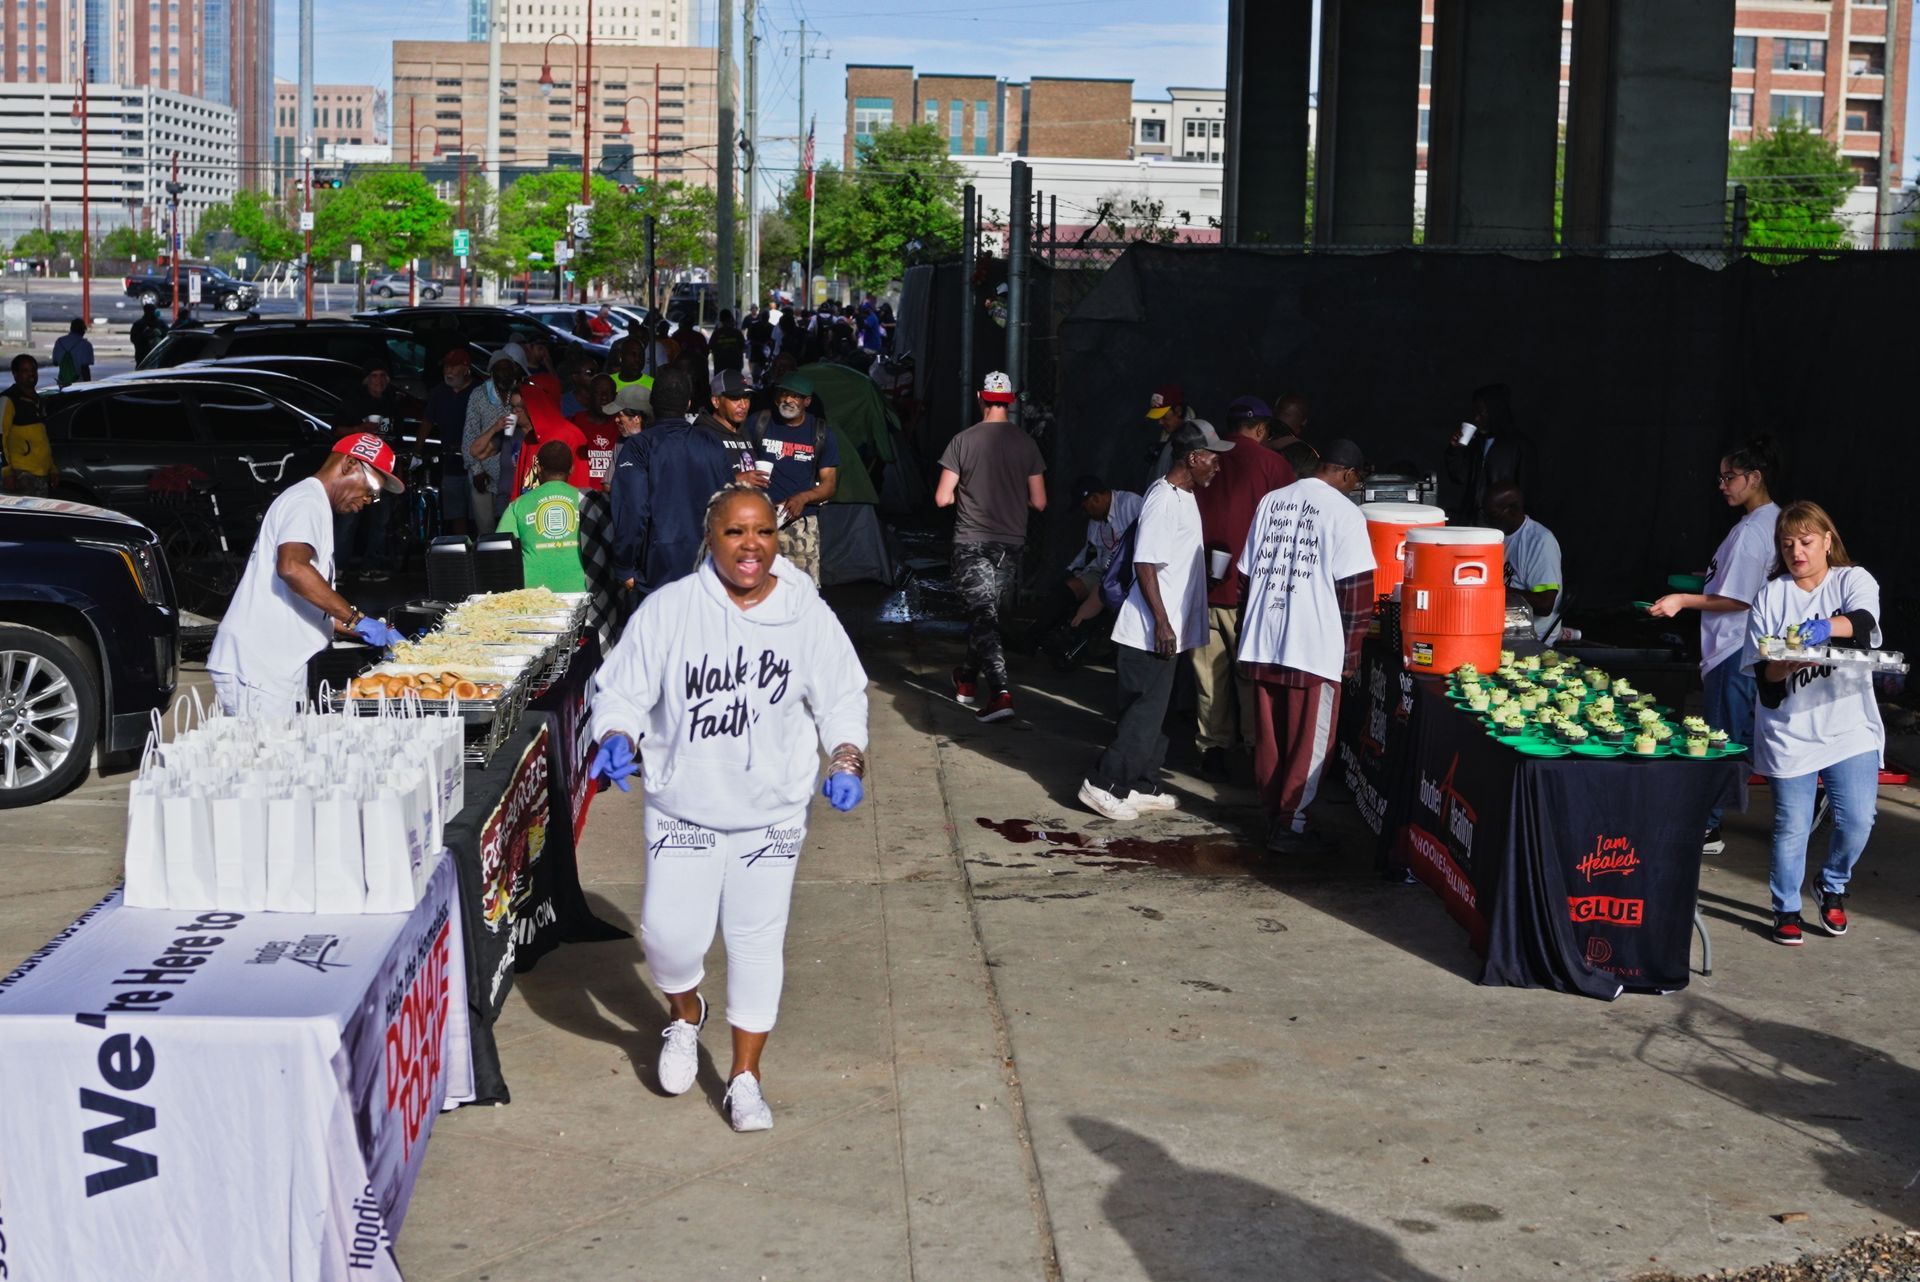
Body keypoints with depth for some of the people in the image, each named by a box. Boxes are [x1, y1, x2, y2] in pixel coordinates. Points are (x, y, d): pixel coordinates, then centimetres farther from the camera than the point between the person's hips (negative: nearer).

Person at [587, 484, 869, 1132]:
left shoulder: (808, 616, -3)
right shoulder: (669, 609, -8)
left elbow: (841, 699, 6)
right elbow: (621, 690, -3)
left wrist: (846, 761, -9)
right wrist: (617, 739, -22)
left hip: (772, 813, 1)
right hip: (682, 808, -1)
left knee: (757, 940, 6)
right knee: (670, 933, -6)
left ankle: (745, 1075, 22)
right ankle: (686, 1013, 30)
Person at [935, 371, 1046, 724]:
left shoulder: (963, 441, -8)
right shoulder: (1026, 444, -2)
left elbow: (942, 498, -8)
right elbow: (1039, 502, 0)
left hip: (971, 540, -3)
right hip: (1009, 542, 3)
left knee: (982, 614, -6)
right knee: (986, 611, 17)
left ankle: (1001, 692, -19)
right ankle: (968, 679, 32)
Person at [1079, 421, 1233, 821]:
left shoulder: (1185, 497, 12)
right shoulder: (1163, 500, -19)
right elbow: (1145, 565, -22)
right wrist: (1162, 623, -22)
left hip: (1168, 630, 10)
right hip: (1150, 633, -10)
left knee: (1153, 711, 15)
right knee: (1145, 712, -5)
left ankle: (1143, 787, 23)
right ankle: (1103, 785, 2)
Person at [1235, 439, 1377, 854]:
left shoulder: (1271, 502, 10)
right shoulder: (1343, 512, -7)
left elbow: (1246, 573, 14)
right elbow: (1355, 588, -9)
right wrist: (1351, 651, -2)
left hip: (1262, 644, 6)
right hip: (1315, 646, -6)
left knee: (1270, 738, 14)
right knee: (1309, 741, 4)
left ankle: (1275, 816, 23)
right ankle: (1289, 826, 7)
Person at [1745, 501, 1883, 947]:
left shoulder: (1853, 581, 2)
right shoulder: (1770, 597, 5)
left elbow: (1863, 620, -21)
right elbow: (1761, 671, 0)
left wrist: (1824, 627, -41)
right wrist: (1787, 664, -22)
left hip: (1849, 725, 0)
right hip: (1790, 730, 0)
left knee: (1857, 819, -6)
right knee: (1792, 826, 0)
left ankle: (1834, 888, 22)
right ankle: (1786, 909, 18)